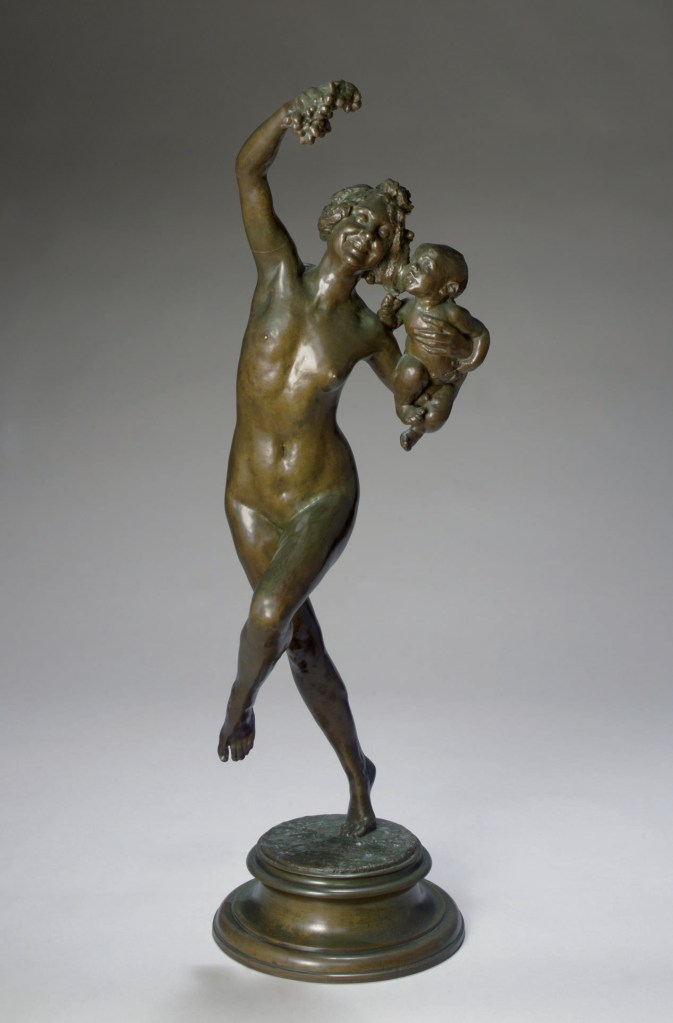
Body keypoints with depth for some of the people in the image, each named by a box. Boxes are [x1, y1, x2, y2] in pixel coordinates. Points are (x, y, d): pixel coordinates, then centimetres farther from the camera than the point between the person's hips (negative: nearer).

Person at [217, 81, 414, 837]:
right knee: (303, 646, 9)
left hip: (323, 494, -2)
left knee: (270, 614, -28)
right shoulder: (280, 271, -3)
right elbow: (249, 170, -10)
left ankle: (240, 702, 10)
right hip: (251, 497, 2)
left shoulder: (365, 329, -2)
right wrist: (297, 109, -26)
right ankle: (356, 771, 33)